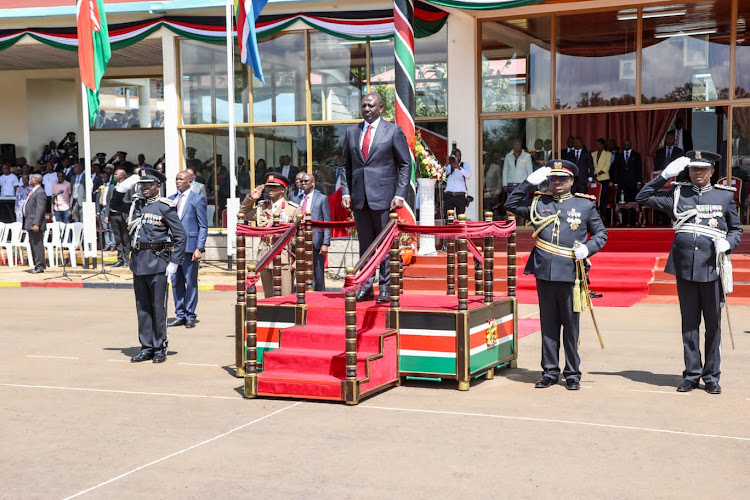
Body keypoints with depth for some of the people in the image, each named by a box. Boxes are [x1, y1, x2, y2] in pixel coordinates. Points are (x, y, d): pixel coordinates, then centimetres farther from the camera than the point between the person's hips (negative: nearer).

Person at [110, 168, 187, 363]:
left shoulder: (165, 207, -6)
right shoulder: (136, 204, 11)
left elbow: (180, 236, -7)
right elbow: (115, 204, 28)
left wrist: (174, 263, -11)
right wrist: (124, 186, 10)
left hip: (157, 261, -6)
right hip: (138, 261, 6)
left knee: (158, 307, 0)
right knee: (142, 307, 10)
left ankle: (160, 349, 10)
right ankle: (146, 348, 18)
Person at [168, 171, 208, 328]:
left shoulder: (197, 200, -2)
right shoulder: (171, 199, 14)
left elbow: (203, 226, -4)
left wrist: (199, 248, -12)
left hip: (190, 246, -5)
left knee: (191, 282, 0)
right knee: (176, 282, 8)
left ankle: (190, 316, 9)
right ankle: (180, 315, 17)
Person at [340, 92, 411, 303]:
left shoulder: (393, 131, 1)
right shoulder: (352, 132, 13)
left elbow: (405, 164, 0)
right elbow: (345, 165, 16)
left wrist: (400, 195, -8)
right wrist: (345, 192, 3)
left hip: (383, 195, -4)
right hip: (359, 197, 4)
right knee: (365, 243, 7)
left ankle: (386, 288, 5)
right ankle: (366, 287, 13)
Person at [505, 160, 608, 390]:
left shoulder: (585, 204, 6)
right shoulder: (538, 203, 10)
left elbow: (601, 233, 11)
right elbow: (511, 205, 11)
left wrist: (587, 248, -8)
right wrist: (529, 182, 3)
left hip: (570, 274, -2)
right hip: (545, 273, 2)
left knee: (571, 326, 4)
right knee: (548, 325, 9)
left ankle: (572, 374, 14)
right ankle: (550, 372, 17)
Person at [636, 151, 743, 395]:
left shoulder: (725, 196, 7)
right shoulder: (677, 194, 8)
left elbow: (737, 228, 15)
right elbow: (642, 198, 8)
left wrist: (727, 243, -7)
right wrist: (664, 176, -1)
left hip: (712, 268, -1)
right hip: (684, 268, 1)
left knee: (713, 324, 5)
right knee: (689, 324, 7)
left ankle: (711, 377, 15)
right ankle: (692, 374, 16)